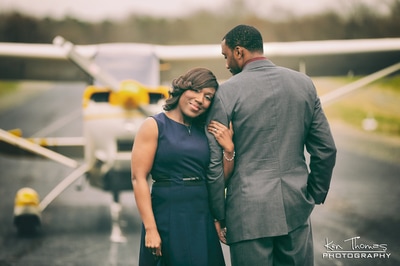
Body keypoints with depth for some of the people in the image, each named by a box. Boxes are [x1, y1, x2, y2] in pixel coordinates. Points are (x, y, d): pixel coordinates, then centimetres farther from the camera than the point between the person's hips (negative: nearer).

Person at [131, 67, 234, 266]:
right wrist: (150, 229, -17)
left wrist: (229, 149, -6)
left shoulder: (206, 131, 10)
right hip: (167, 217, -5)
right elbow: (138, 178, -11)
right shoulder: (154, 126, -4)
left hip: (203, 219, 5)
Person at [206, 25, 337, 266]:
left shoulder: (228, 91, -7)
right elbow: (326, 149, 6)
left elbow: (214, 160, -7)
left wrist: (219, 214, 2)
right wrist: (315, 196, 18)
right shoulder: (304, 83, 4)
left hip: (249, 210, -3)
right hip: (296, 209, 4)